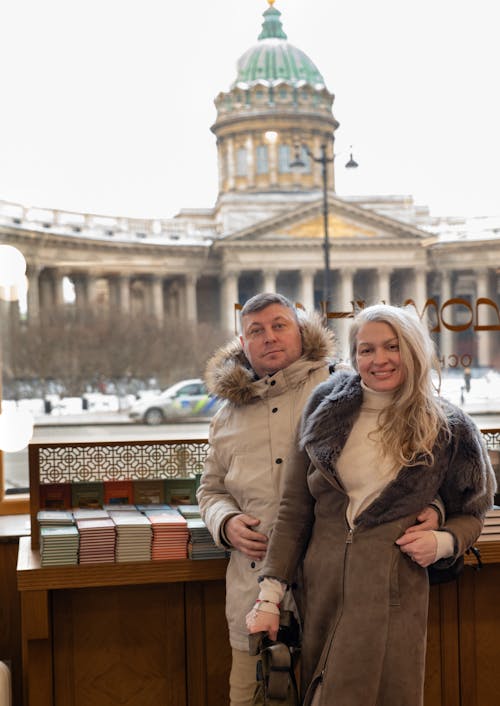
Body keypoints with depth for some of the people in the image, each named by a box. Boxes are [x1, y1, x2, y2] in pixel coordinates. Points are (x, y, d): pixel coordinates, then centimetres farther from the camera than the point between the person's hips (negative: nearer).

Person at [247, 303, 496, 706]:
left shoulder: (446, 430, 2)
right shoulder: (327, 414, 4)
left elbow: (470, 515, 14)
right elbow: (294, 511, 4)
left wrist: (442, 542, -8)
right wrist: (270, 596, -2)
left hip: (392, 598, -2)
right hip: (320, 593, 2)